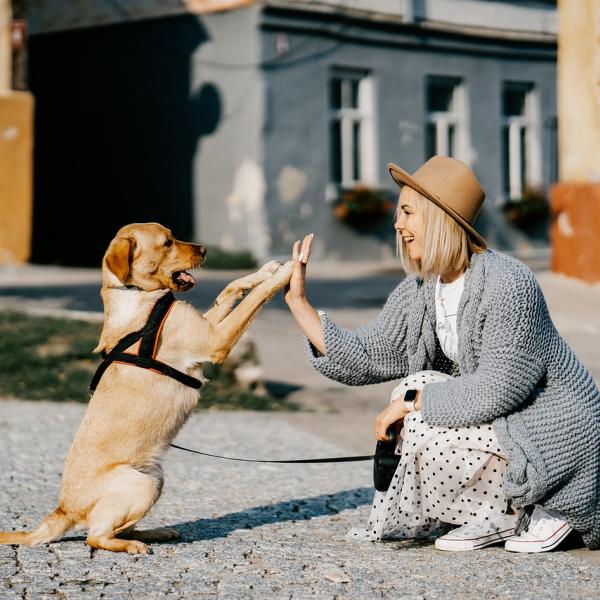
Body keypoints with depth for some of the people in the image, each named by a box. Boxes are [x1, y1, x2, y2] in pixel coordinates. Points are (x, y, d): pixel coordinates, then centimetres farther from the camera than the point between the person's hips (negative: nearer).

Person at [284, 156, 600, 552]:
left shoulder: (507, 285, -24)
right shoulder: (418, 293, 2)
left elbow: (497, 390, -27)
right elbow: (364, 359, 1)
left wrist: (413, 401, -20)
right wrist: (298, 301, -2)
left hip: (557, 432, -9)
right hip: (503, 422, 9)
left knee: (426, 432, -21)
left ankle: (530, 515, -3)